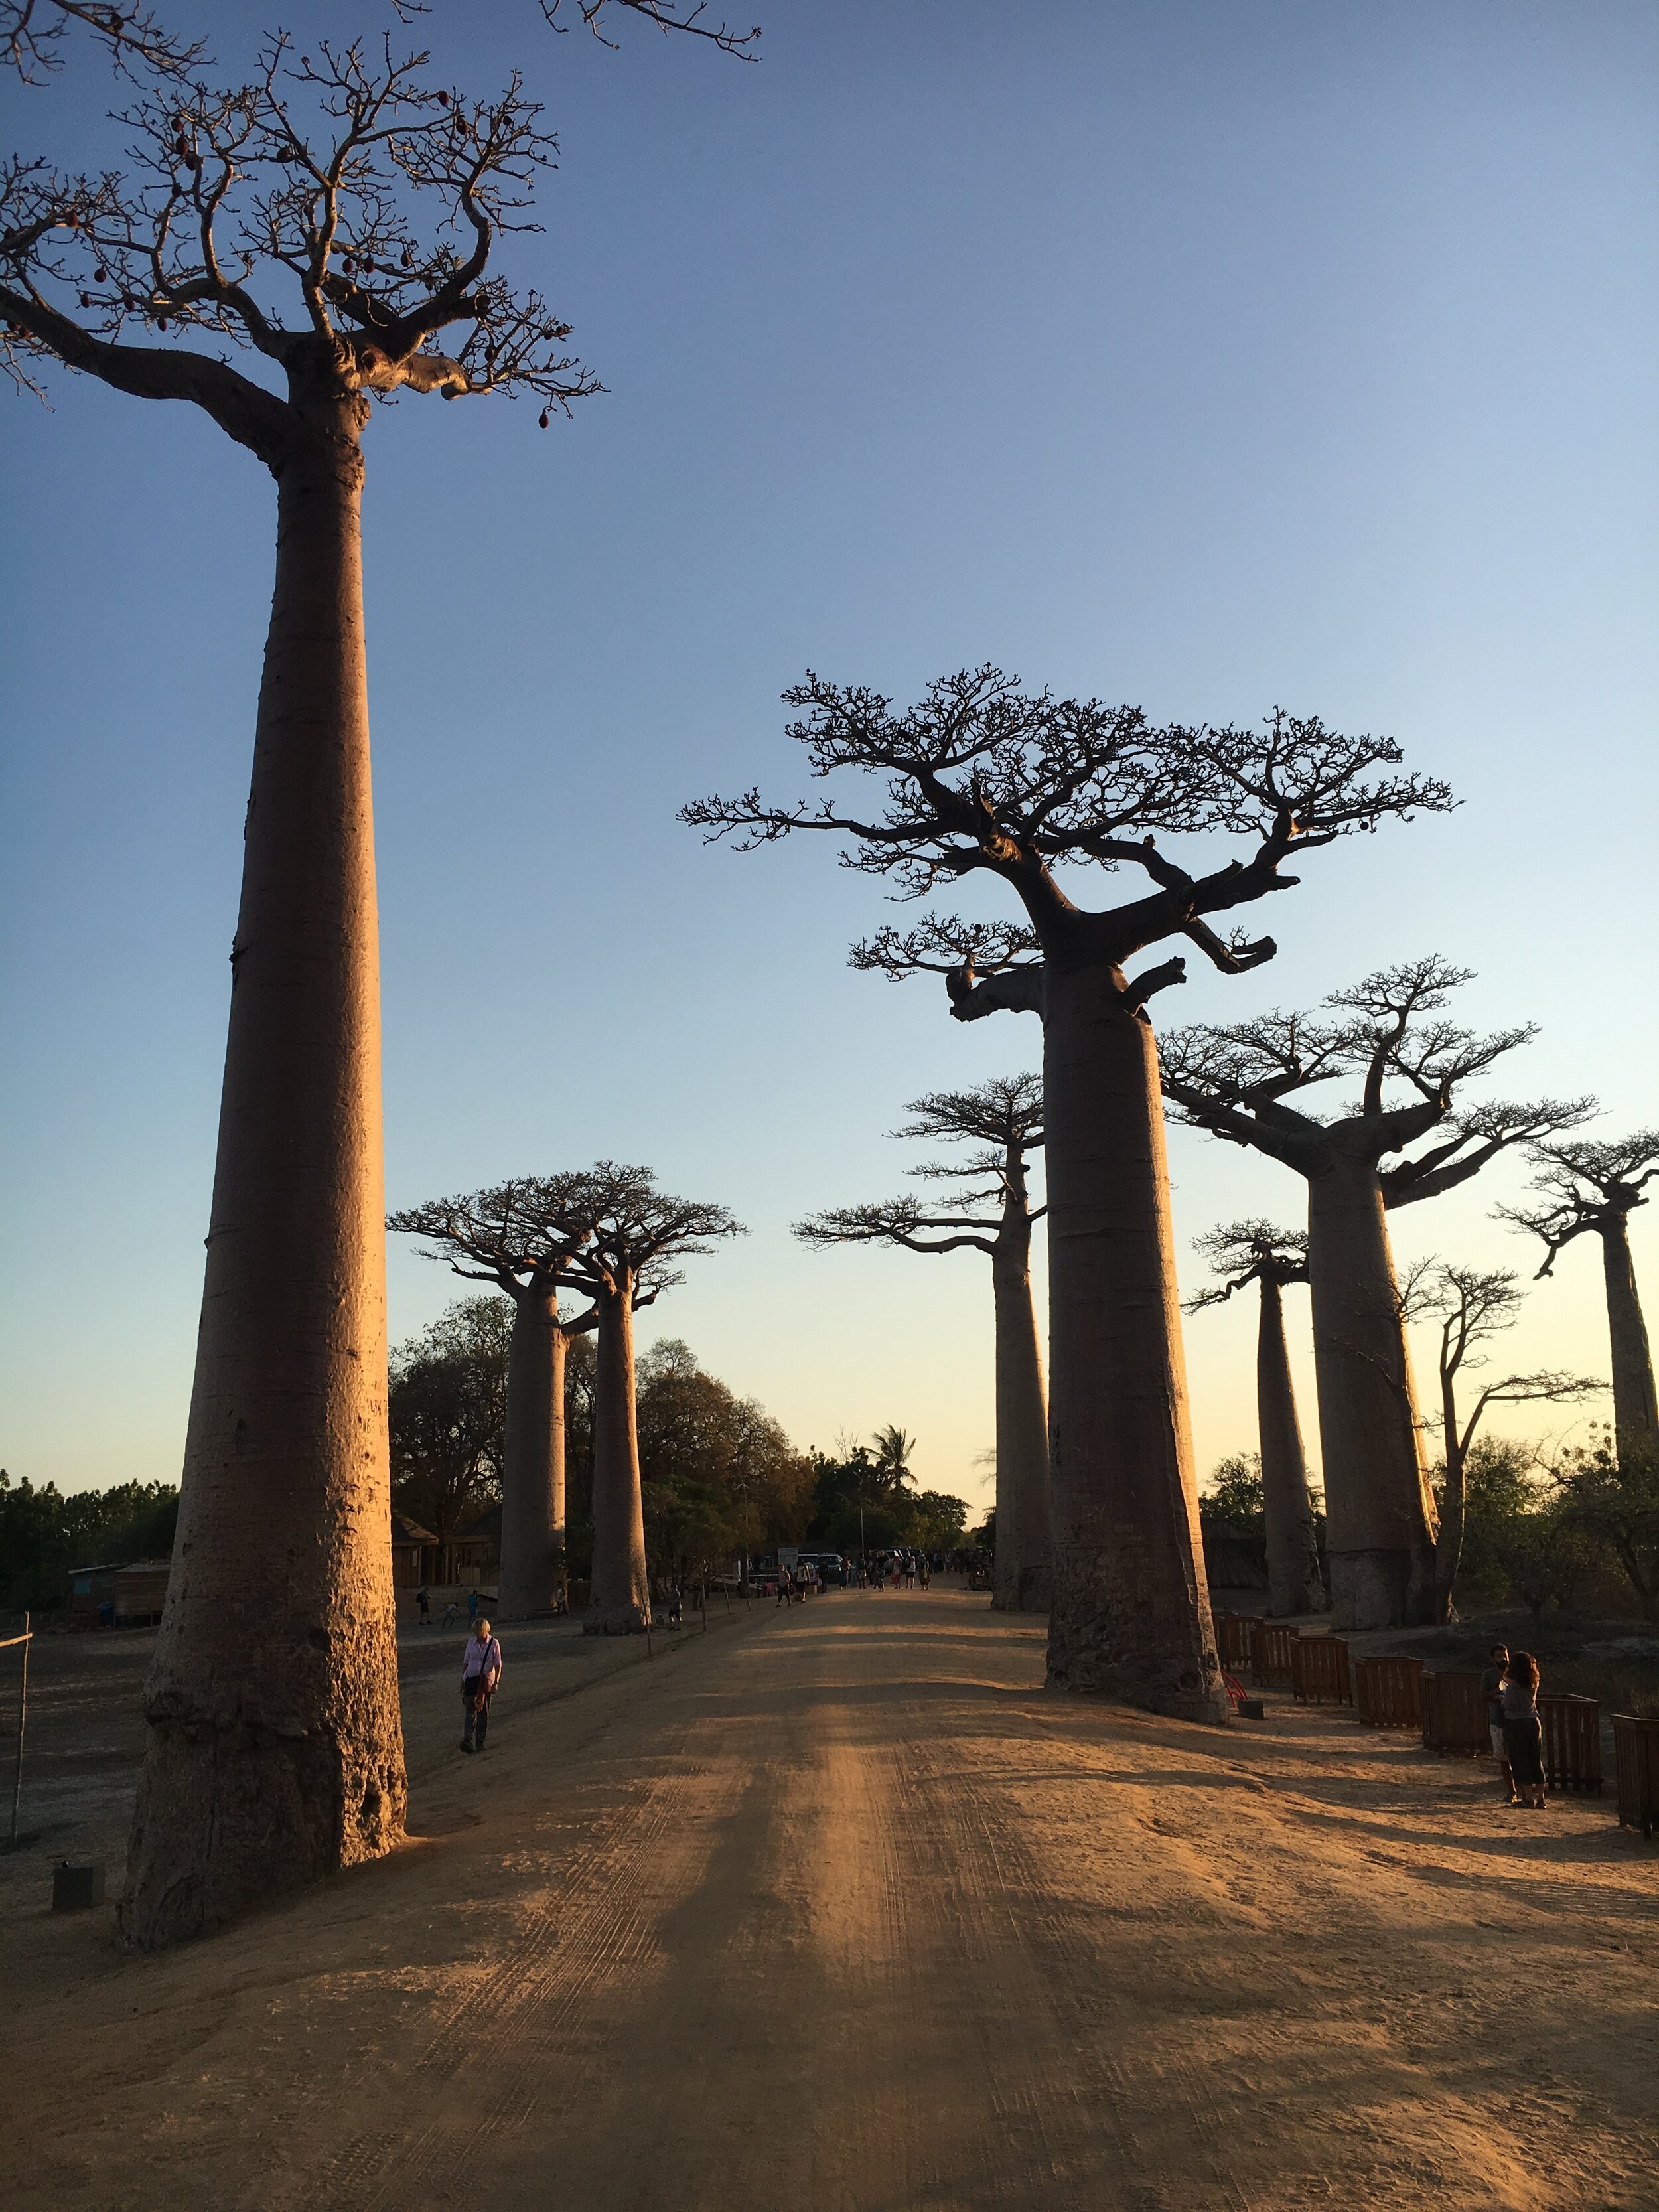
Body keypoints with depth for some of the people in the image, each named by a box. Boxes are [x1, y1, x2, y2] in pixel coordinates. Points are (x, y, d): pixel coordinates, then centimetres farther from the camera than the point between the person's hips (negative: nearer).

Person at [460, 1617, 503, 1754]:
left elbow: (498, 1665, -3)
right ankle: (468, 1740, -21)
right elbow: (465, 1662, 9)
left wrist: (496, 1683, -11)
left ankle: (480, 1741, 16)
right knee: (470, 1710, -12)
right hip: (471, 1679, 1)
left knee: (483, 1712, 6)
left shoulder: (494, 1643, -5)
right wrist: (462, 1681, 9)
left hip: (487, 1680, -1)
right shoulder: (471, 1642, 1)